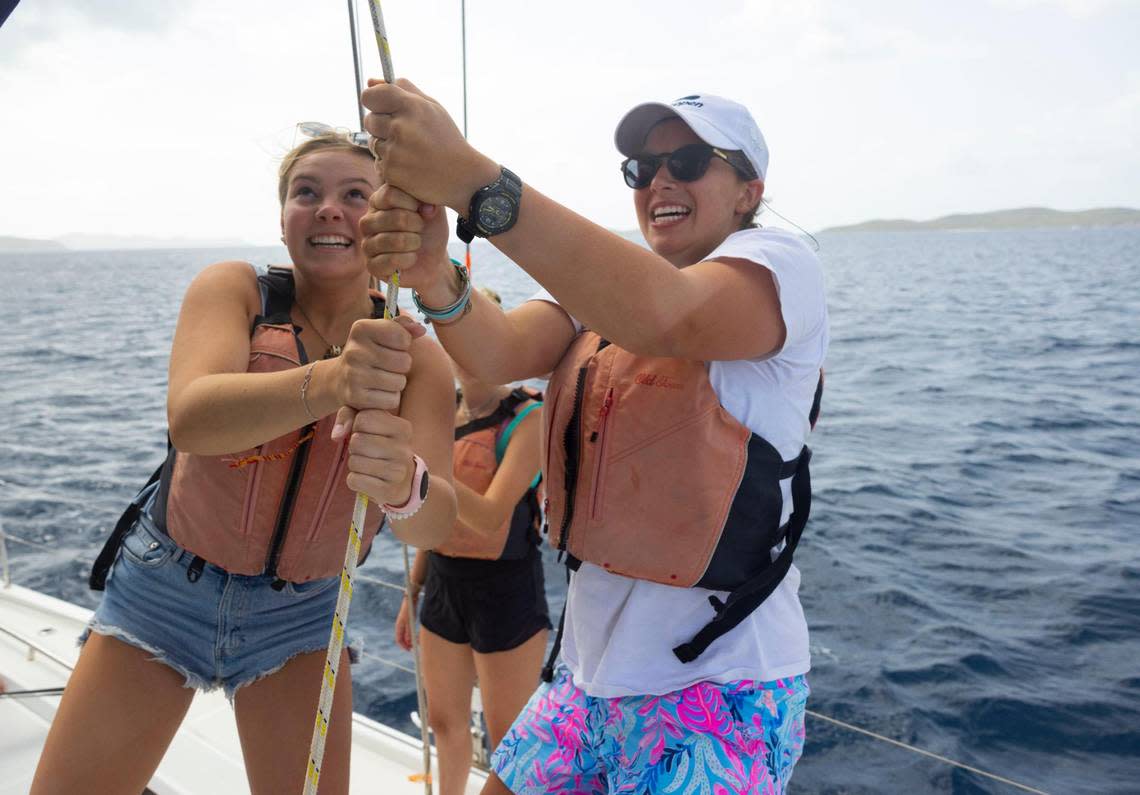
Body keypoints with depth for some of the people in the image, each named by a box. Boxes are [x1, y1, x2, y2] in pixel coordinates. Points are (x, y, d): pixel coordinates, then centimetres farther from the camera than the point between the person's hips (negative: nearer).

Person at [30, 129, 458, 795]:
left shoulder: (416, 355, -11)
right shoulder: (234, 289, -12)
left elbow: (436, 524, -24)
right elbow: (190, 418, -32)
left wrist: (403, 484, -48)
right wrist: (327, 382, -51)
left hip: (300, 614, 1)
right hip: (166, 588, 0)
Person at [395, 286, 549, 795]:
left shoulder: (527, 418, -16)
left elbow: (490, 518, -27)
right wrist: (413, 591, 16)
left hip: (505, 592, -7)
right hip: (444, 584, 7)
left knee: (511, 744, 6)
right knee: (444, 722, 21)